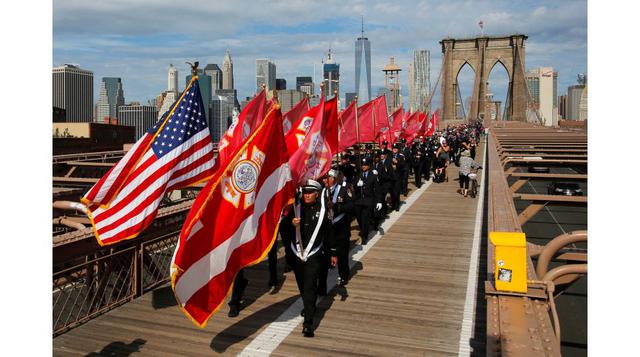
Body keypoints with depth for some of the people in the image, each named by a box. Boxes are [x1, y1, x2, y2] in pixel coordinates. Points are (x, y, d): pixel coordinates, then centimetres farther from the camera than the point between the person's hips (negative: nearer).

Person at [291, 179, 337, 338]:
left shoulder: (323, 210, -3)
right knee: (302, 285, 17)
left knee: (310, 287, -10)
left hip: (314, 255, -3)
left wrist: (333, 253, 9)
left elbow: (329, 232, 5)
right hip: (297, 253, 3)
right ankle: (308, 307, 44)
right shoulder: (297, 208, 0)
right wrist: (291, 224, -22)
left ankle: (308, 323, -8)